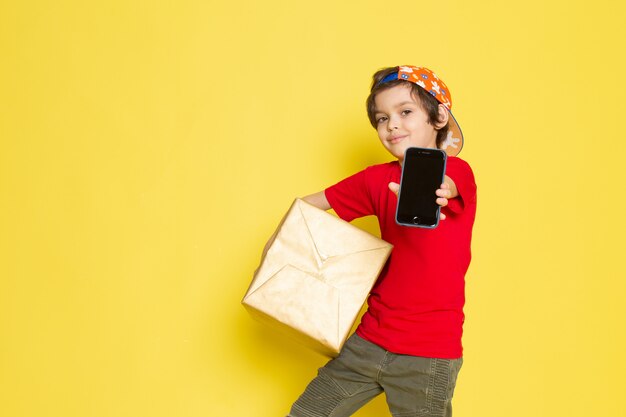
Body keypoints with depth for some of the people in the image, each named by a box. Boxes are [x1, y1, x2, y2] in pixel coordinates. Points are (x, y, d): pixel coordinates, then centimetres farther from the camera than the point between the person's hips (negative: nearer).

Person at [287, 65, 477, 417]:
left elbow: (442, 186, -33)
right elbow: (311, 204, 14)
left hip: (429, 352, -5)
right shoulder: (379, 179, 6)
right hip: (370, 339, 5)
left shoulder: (457, 170, -9)